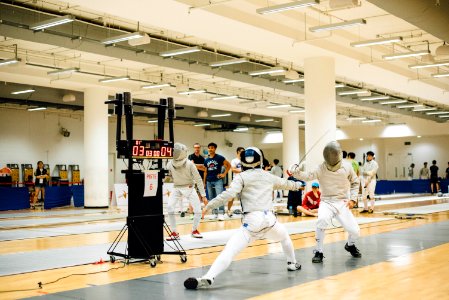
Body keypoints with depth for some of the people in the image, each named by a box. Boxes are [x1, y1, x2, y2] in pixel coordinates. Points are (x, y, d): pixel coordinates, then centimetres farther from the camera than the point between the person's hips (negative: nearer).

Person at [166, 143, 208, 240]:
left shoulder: (190, 164, -23)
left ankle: (194, 230, 17)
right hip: (177, 188, 1)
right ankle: (174, 233, -7)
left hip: (189, 188, -1)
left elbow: (198, 180, -17)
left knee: (198, 210, -10)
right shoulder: (170, 164, -15)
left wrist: (203, 195, -17)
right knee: (169, 207, -20)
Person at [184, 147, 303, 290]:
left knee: (229, 251, -16)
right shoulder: (268, 176, 17)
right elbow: (285, 183, 37)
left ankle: (207, 278, -34)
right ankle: (292, 263, 51)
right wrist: (298, 184, 59)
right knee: (285, 237, 38)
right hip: (269, 219, 4)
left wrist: (208, 206, -13)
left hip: (252, 221, -4)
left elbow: (228, 194, -15)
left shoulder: (241, 177, 2)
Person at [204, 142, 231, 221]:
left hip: (218, 180, -5)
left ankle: (221, 213, -15)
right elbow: (205, 172, 16)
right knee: (211, 198, 9)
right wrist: (204, 182, 13)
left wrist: (224, 174, -4)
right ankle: (215, 213, 18)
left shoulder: (219, 158, -2)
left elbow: (229, 165, 2)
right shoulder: (206, 160, 11)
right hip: (209, 181, 5)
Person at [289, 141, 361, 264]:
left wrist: (353, 199, -1)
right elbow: (307, 176, -26)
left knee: (355, 232, -6)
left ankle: (350, 245, 33)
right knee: (322, 220, -35)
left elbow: (355, 182, 9)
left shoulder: (347, 166, -7)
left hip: (342, 203, 2)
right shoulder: (321, 168, -11)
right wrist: (295, 172, -46)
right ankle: (319, 252, -18)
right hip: (326, 202, -2)